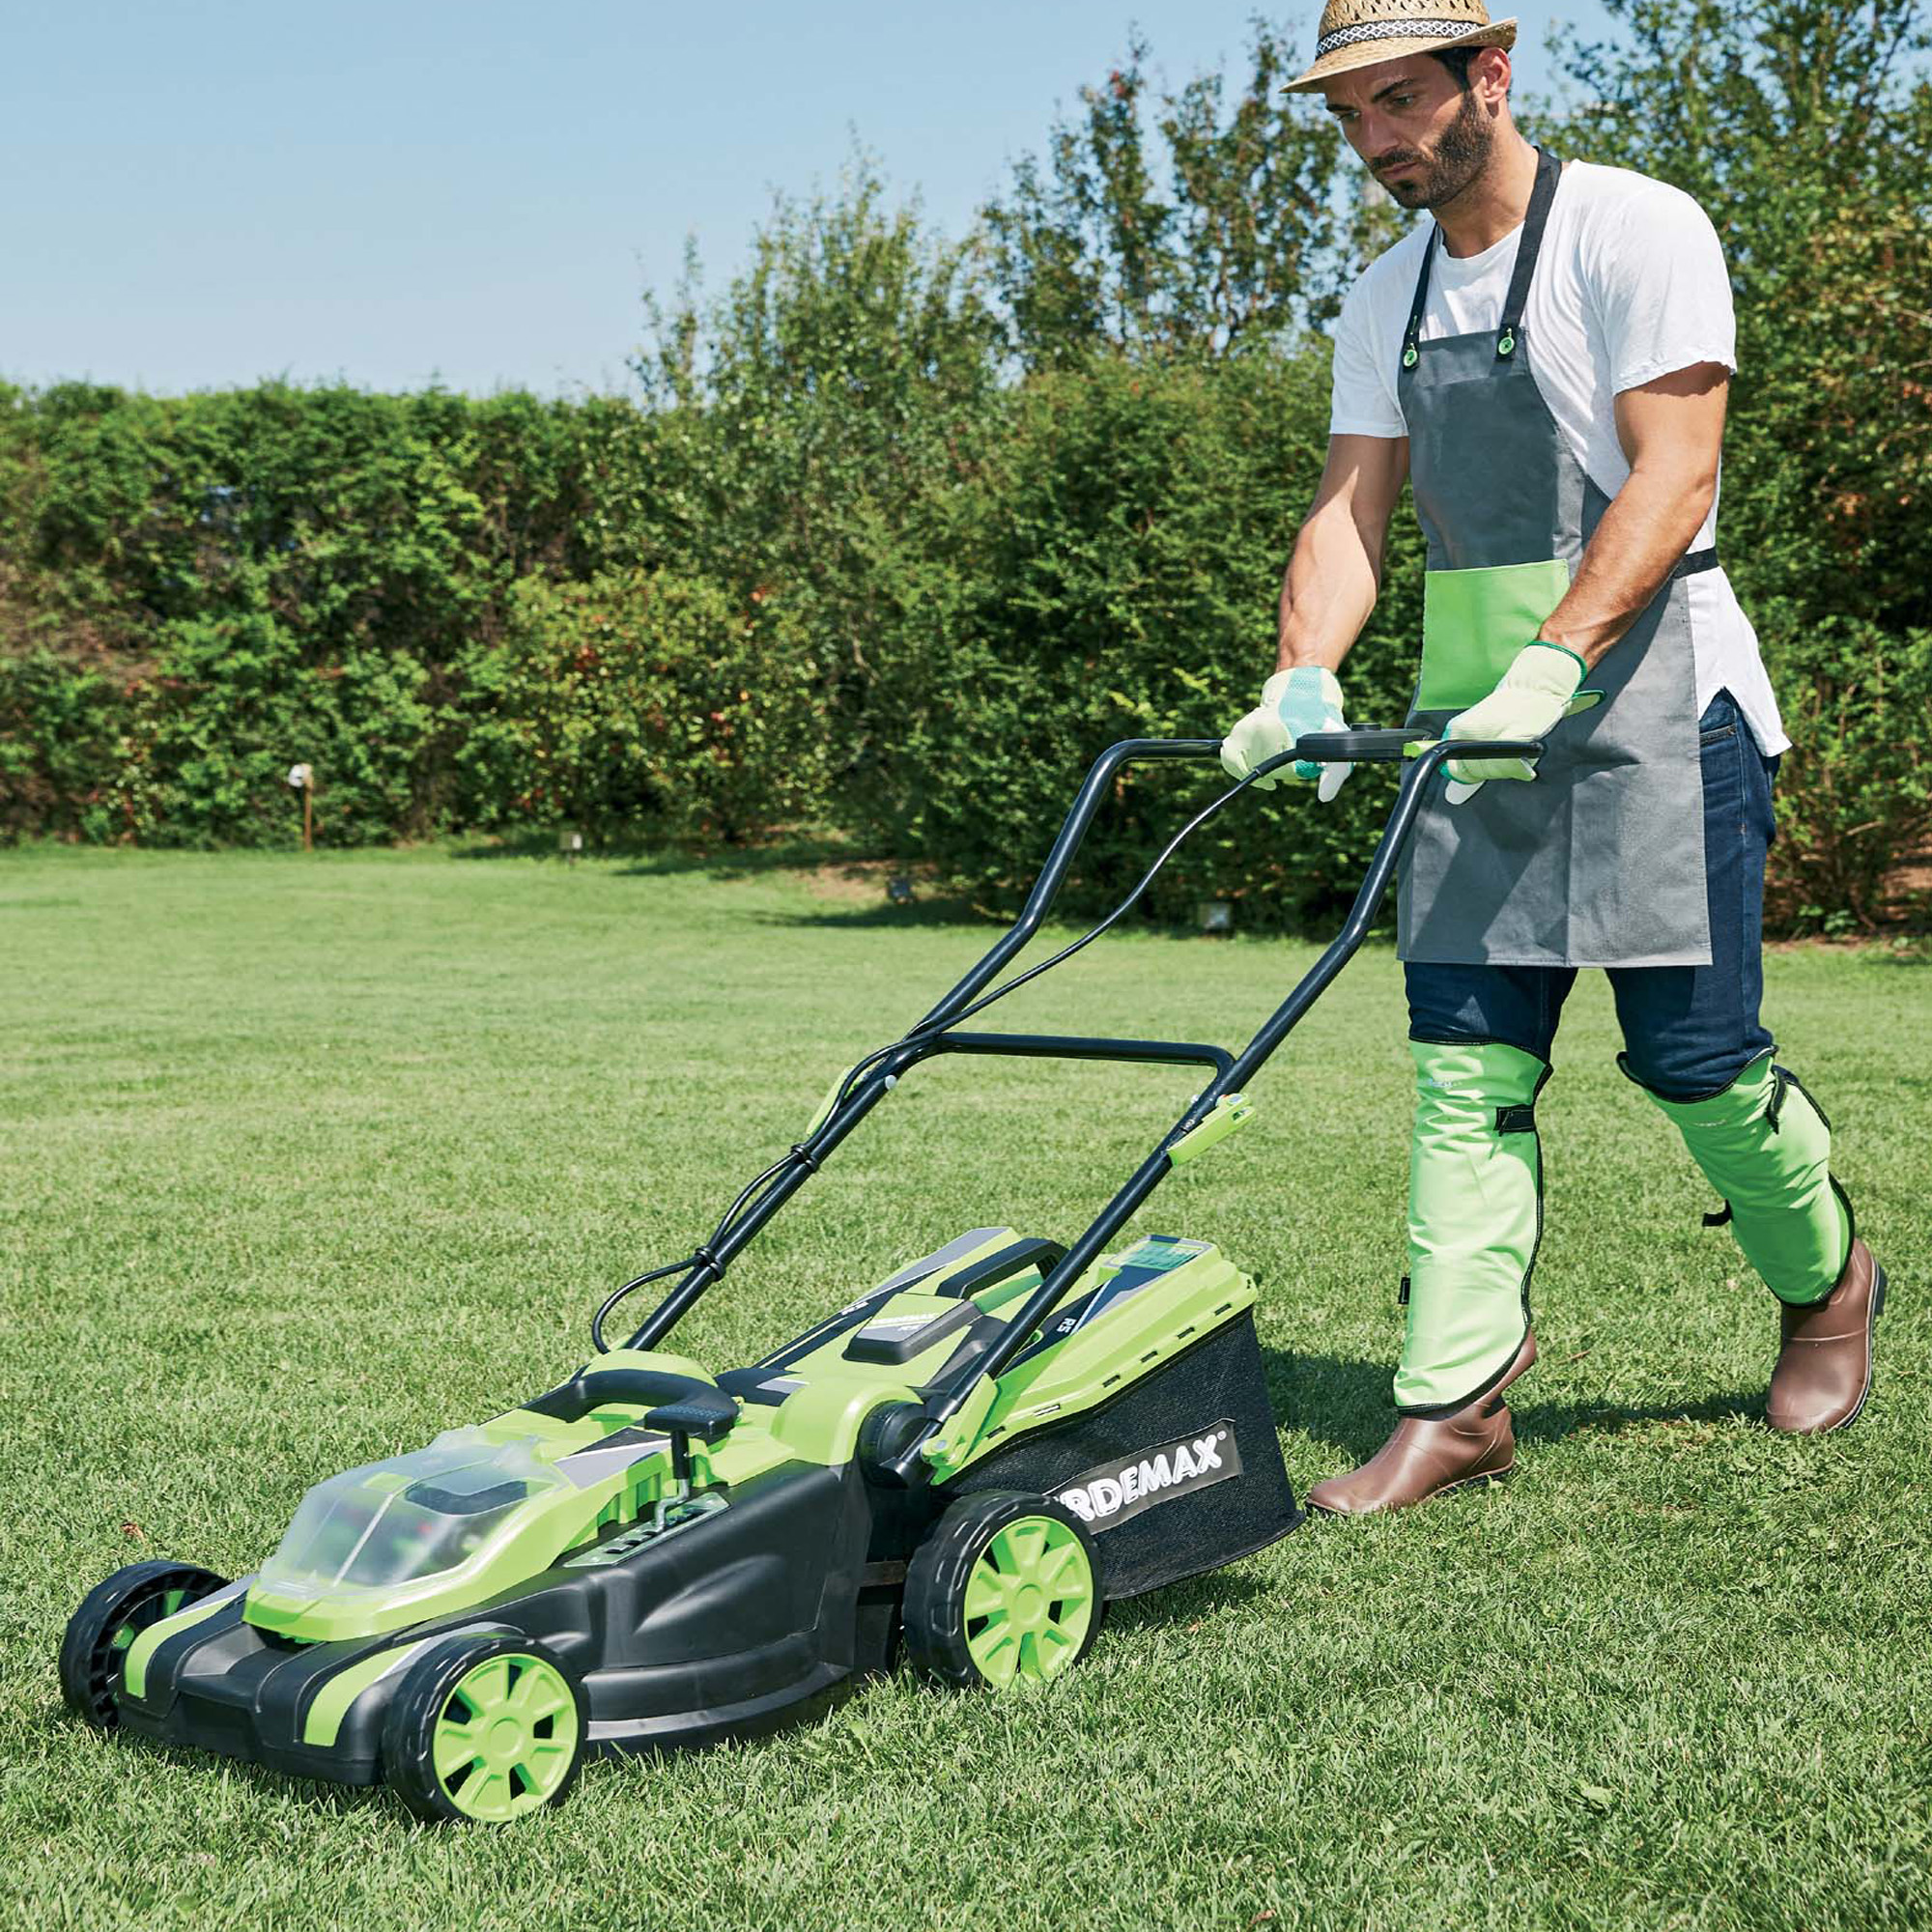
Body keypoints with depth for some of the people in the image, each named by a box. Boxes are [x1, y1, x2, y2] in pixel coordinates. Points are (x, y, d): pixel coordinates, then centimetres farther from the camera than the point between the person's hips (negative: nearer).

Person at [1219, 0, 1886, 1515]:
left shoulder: (1634, 229, -8)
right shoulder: (1387, 302, 12)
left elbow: (1673, 473, -17)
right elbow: (1353, 505, 6)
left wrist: (1555, 662, -29)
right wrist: (1305, 679, -13)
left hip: (1651, 689, -6)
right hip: (1472, 713, 6)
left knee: (1694, 1047, -1)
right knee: (1467, 1063, 0)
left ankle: (1828, 1281, 27)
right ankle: (1455, 1403, 2)